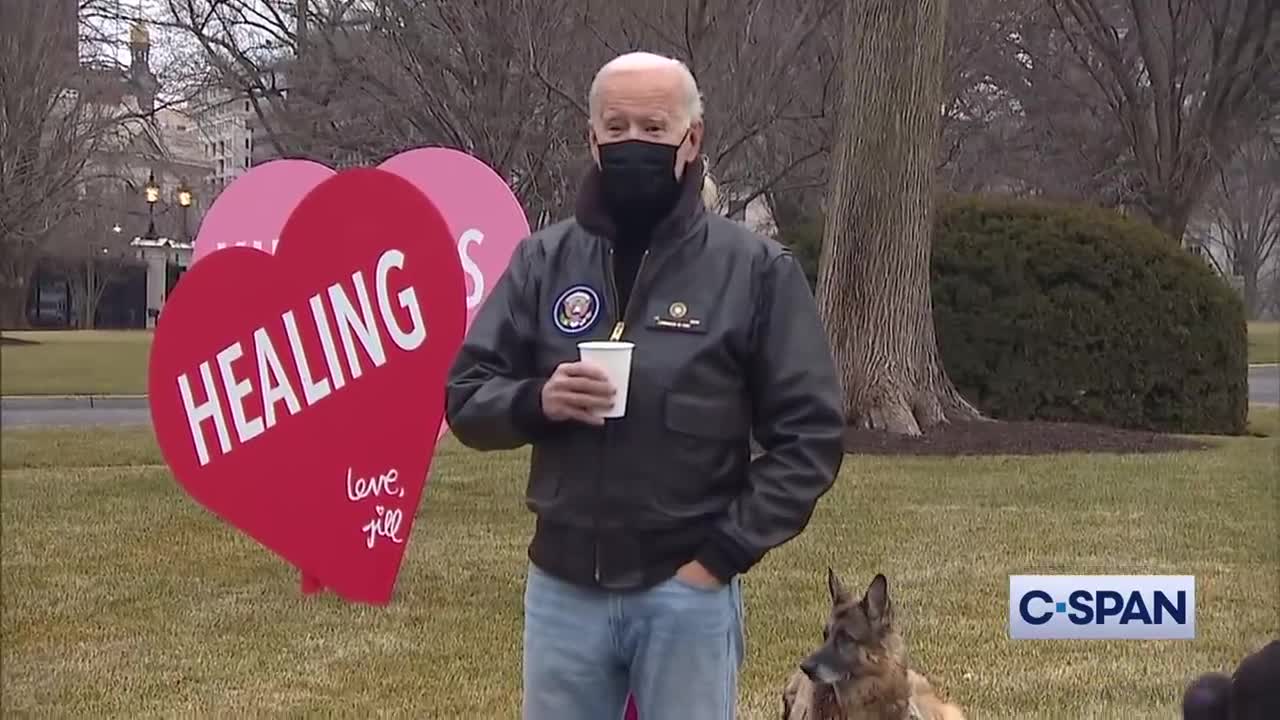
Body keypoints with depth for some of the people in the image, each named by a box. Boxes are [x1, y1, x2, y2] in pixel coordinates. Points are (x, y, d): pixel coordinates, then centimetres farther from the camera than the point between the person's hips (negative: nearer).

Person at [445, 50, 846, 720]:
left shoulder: (755, 268, -4)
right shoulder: (543, 259, 5)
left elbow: (809, 433, -3)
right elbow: (465, 397, 7)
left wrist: (725, 552, -11)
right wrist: (536, 401, -14)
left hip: (688, 591, -3)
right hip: (561, 586, 3)